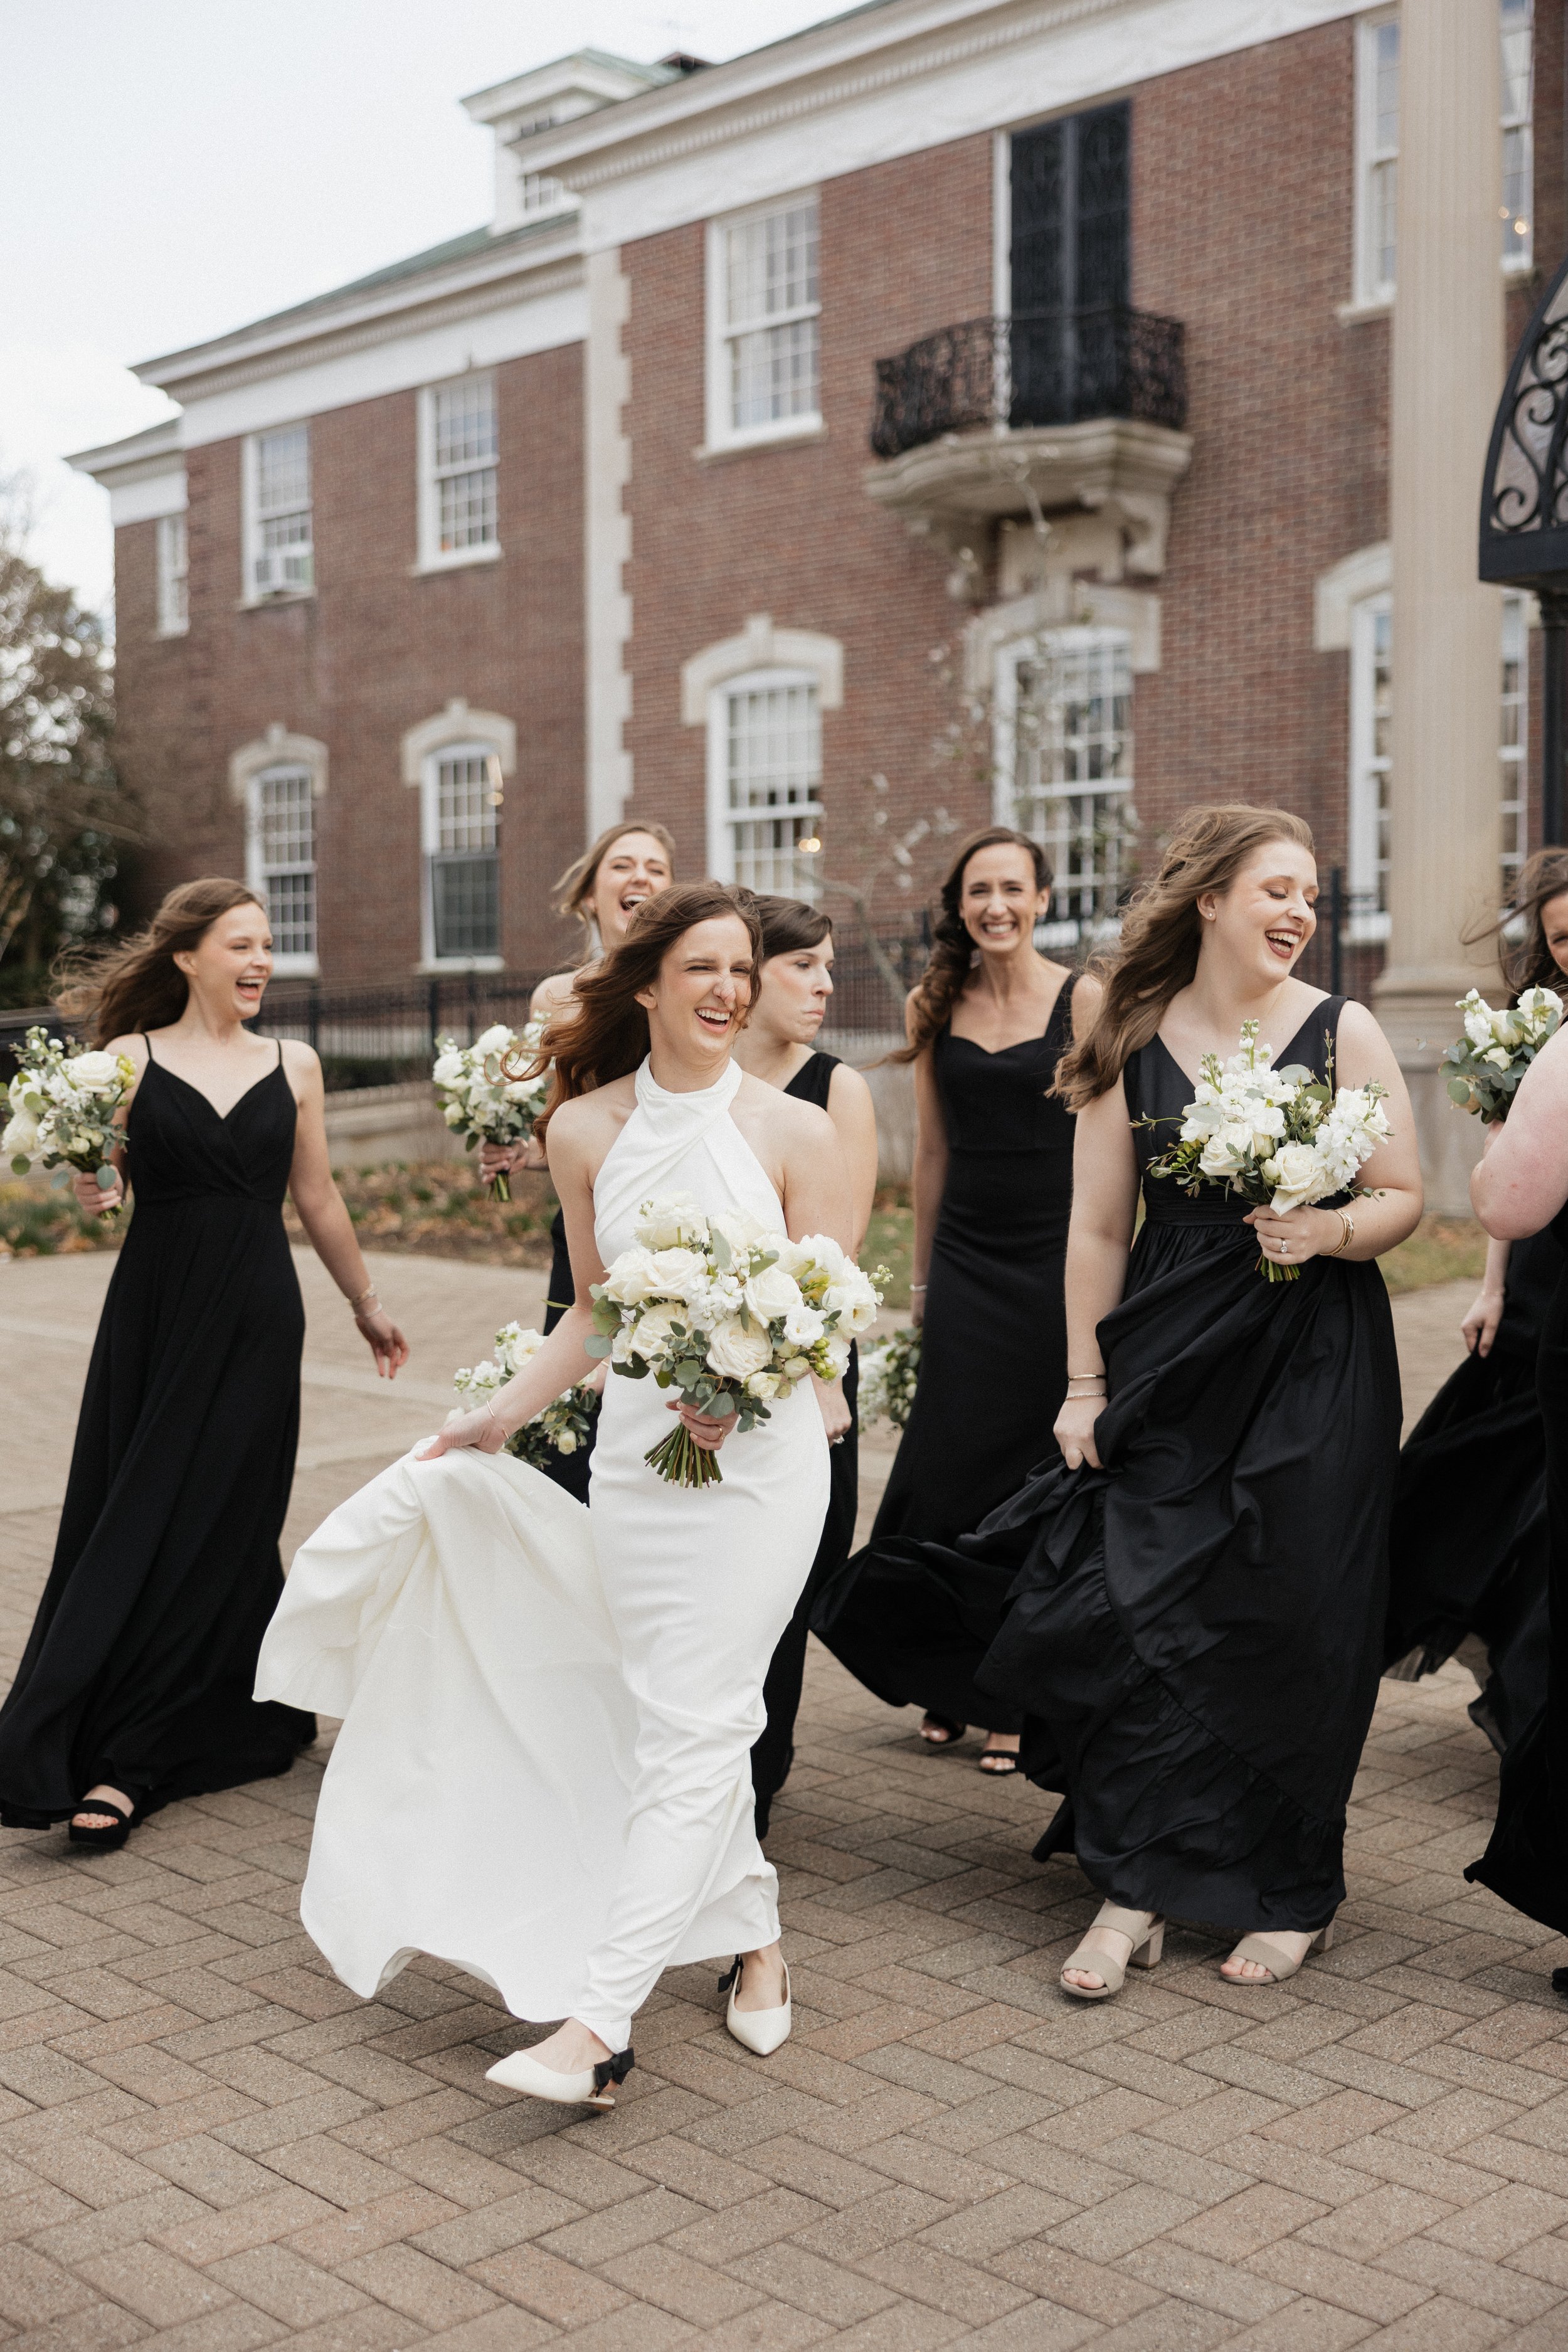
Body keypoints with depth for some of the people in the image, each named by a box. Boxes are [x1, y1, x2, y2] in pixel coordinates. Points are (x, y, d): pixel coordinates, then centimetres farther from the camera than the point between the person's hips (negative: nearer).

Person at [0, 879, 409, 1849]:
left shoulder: (293, 1065, 6)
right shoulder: (130, 1057, 1)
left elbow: (319, 1200, 15)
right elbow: (99, 1178, 1)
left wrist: (368, 1305, 20)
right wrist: (90, 1187, -22)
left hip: (256, 1319, 1)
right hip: (156, 1310, 0)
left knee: (209, 1527, -1)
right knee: (127, 1519, 2)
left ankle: (125, 1764, 4)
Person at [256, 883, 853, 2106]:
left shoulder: (794, 1130, -4)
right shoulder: (585, 1131, 5)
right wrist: (499, 1418, 13)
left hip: (764, 1452, -4)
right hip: (636, 1448, 4)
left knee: (693, 1728, -8)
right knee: (673, 1715, 10)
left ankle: (598, 2019, -8)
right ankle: (754, 1934, 31)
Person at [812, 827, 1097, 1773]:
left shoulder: (1082, 1001, -4)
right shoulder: (936, 1007, 8)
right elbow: (934, 1150, 13)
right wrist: (922, 1276, 14)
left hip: (1054, 1259, -3)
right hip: (967, 1261, 3)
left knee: (1036, 1480, 3)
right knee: (952, 1472, 5)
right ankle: (954, 1679, 23)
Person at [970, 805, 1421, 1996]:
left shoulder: (1343, 1031, -1)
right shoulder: (1130, 1046, 3)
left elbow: (1405, 1197, 1)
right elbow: (1099, 1228, 5)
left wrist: (1328, 1231, -19)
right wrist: (1086, 1384, 3)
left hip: (1313, 1365, -1)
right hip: (1167, 1363, 2)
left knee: (1286, 1626, 2)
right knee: (1135, 1617, -3)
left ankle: (1293, 1891, 22)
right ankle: (1136, 1890, 10)